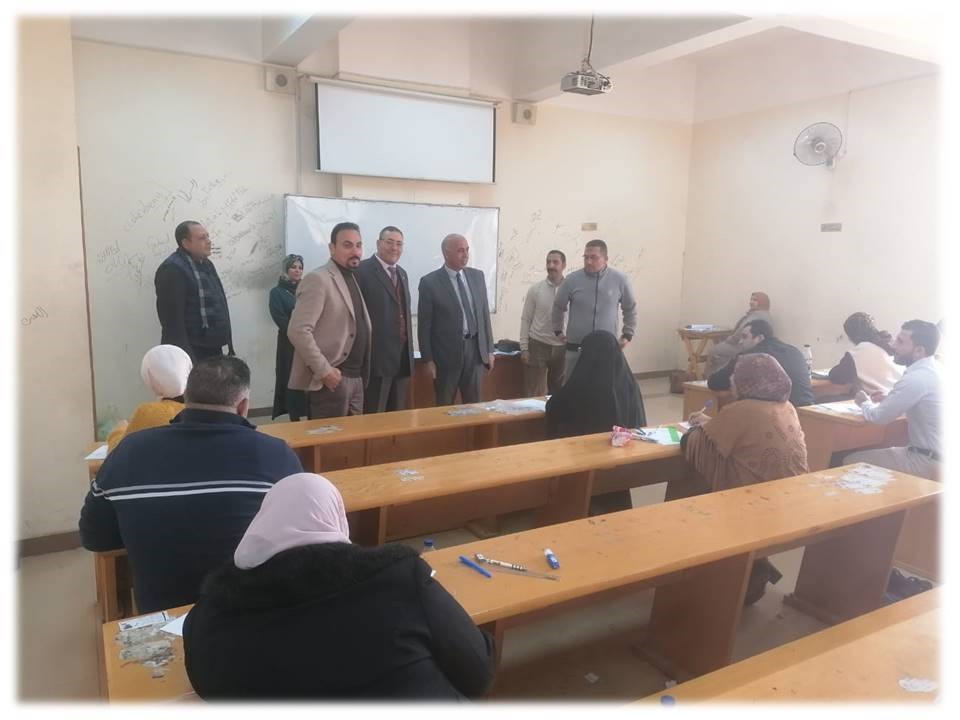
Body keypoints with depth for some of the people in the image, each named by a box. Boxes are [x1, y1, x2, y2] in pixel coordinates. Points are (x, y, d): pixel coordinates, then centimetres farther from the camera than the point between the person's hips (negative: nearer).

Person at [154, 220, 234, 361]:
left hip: (214, 350, 9)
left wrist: (229, 347, 16)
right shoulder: (172, 270, -14)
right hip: (191, 355, -9)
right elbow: (172, 320, -20)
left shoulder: (206, 264, 14)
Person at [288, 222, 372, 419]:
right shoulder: (318, 280, -11)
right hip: (333, 379, -8)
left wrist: (362, 373, 11)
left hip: (356, 378, 8)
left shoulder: (353, 279, 15)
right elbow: (298, 331, -20)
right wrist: (324, 371, -19)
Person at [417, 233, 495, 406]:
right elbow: (424, 325, -6)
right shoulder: (430, 282, -7)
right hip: (446, 353, -3)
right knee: (445, 408, 9)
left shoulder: (477, 276, 7)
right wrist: (428, 360, -8)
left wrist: (489, 349, 9)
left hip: (475, 349, 4)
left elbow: (484, 313, 11)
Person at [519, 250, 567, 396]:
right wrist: (524, 348, -4)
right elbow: (525, 319, 2)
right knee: (534, 393, 2)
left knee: (558, 391, 12)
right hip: (538, 345, -1)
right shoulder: (535, 289, -1)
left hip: (563, 347, 1)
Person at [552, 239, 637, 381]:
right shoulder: (572, 280, -5)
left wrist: (628, 334, 10)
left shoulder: (619, 280, -3)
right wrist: (558, 331, 14)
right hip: (576, 349, 0)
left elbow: (630, 309, 11)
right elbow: (558, 307, 10)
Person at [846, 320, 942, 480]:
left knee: (851, 461, -5)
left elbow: (878, 417, -17)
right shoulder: (936, 369, 4)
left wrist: (865, 403, 4)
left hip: (928, 464, -10)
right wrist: (889, 400, 8)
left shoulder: (916, 379, -25)